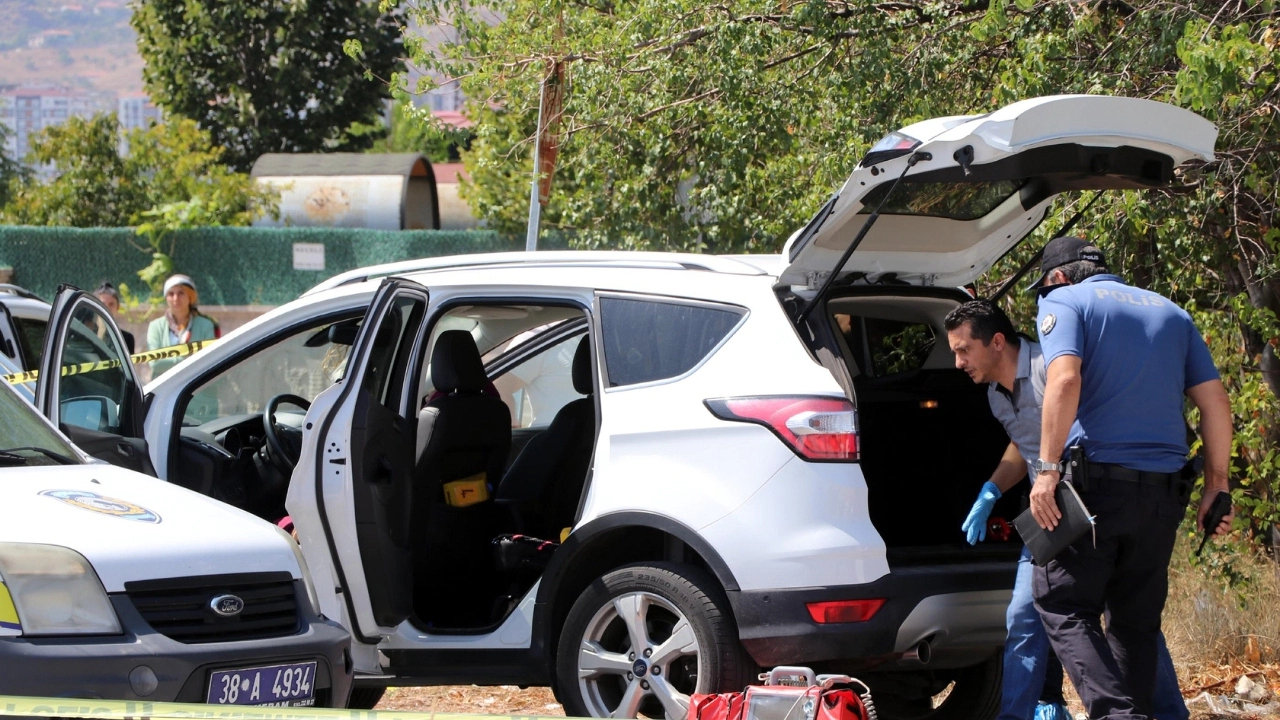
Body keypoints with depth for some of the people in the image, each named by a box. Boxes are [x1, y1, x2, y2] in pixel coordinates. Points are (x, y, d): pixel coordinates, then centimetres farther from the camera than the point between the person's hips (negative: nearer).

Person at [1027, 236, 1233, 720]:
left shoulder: (1063, 302, 2)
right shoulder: (1169, 312, 19)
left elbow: (1064, 380, -17)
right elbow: (1215, 402, 14)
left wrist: (1047, 470, -17)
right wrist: (1216, 486, 16)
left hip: (1096, 480, -5)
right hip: (1163, 489, 5)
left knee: (1062, 605, 1)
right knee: (1136, 619, 13)